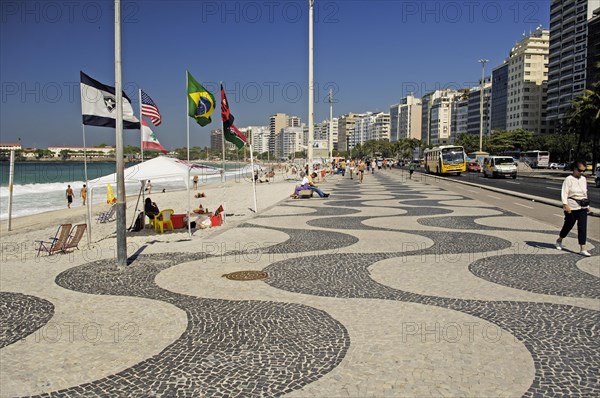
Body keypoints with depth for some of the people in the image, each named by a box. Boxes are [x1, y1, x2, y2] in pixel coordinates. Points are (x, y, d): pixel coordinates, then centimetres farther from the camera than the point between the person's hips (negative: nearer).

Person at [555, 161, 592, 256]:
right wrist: (565, 205, -27)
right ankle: (559, 240, 34)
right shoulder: (569, 179, -9)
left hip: (582, 207, 5)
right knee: (569, 225, 8)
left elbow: (585, 193, 20)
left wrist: (588, 205, 21)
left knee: (582, 227, -2)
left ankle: (582, 249, -2)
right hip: (571, 207, -5)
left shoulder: (583, 179, 11)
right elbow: (564, 193, -16)